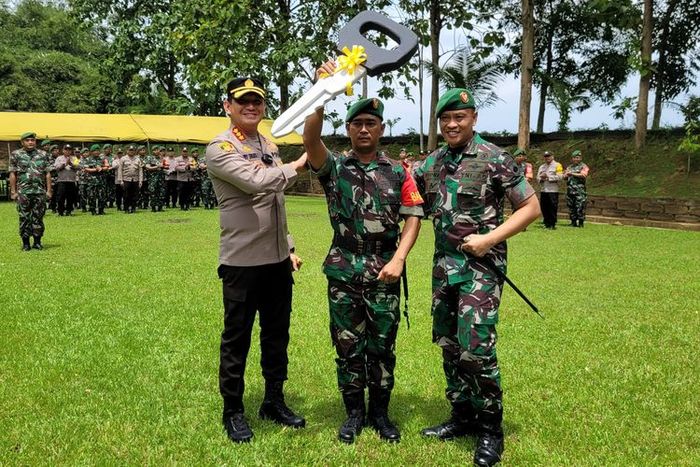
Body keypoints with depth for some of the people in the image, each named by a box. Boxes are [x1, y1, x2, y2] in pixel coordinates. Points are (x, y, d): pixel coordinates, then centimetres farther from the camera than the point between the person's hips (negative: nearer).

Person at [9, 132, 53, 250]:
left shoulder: (43, 155, 9)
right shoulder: (16, 155, 5)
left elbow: (47, 174, 8)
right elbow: (12, 174, 3)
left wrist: (49, 190, 2)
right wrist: (13, 191, -2)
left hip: (40, 191, 1)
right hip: (23, 192, -1)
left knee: (38, 217, 3)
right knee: (24, 218, 2)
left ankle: (37, 242, 12)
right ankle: (25, 243, 9)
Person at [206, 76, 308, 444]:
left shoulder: (270, 147, 13)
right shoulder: (220, 149, -10)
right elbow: (256, 183, -26)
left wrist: (288, 248, 14)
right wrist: (297, 166, -13)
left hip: (277, 261, 7)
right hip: (242, 262, -7)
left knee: (277, 335, 16)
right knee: (237, 340, 6)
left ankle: (274, 402, 32)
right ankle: (233, 412, 22)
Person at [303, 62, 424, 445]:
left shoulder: (398, 172, 5)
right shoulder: (334, 167, 3)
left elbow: (413, 216, 1)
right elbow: (310, 139, -16)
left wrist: (398, 259, -12)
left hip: (384, 273, 0)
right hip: (343, 273, 0)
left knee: (383, 348, 9)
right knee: (348, 347, 9)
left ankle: (380, 412, 27)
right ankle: (354, 412, 25)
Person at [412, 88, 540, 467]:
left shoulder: (494, 159, -8)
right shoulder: (431, 163, 9)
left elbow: (531, 207, -6)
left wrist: (490, 238, -16)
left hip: (480, 266, -6)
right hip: (444, 264, 6)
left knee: (475, 346, -11)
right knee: (448, 344, 12)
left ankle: (491, 428, 7)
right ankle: (462, 416, 28)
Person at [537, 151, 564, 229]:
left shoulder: (557, 165, -1)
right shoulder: (541, 167, 20)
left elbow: (560, 177, -11)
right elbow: (538, 177, 18)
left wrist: (548, 177, -13)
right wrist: (541, 178, -6)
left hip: (553, 190, -6)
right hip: (543, 190, 6)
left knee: (553, 208, -6)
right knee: (544, 208, 7)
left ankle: (552, 224, 0)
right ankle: (547, 224, 17)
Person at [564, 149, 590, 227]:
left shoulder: (583, 166, 3)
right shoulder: (569, 167, 21)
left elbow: (583, 175, -13)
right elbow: (565, 177, 17)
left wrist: (572, 174, -11)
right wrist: (566, 174, -7)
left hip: (580, 191, -6)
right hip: (570, 190, 6)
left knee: (580, 207, -9)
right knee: (571, 207, 6)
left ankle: (581, 223, -5)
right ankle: (573, 222, 13)